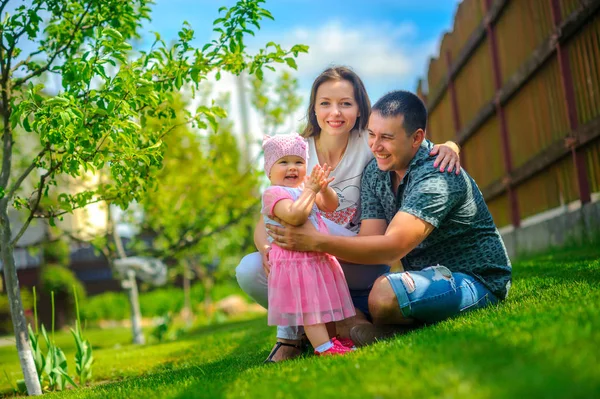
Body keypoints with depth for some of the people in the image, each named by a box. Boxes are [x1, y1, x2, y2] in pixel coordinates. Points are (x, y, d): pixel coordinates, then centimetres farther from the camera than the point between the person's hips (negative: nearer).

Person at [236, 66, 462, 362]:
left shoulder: (368, 145, -6)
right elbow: (265, 220, -8)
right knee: (249, 270, -26)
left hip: (363, 268, -2)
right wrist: (266, 248, -30)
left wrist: (448, 146, -31)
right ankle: (293, 329, -1)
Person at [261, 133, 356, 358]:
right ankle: (324, 348, -13)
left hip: (321, 258, 9)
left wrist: (323, 188, -11)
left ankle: (332, 341, 25)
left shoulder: (305, 189, 14)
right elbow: (295, 216, -29)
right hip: (295, 261, -9)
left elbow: (331, 205, 8)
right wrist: (311, 190, -22)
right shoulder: (274, 193, -14)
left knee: (327, 303, 15)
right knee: (309, 307, -10)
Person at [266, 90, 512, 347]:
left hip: (475, 281, -8)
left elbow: (393, 247, -31)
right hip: (426, 277, 9)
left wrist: (317, 242, -33)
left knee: (385, 293, -36)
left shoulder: (436, 178, -23)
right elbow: (371, 243, -5)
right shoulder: (374, 172, 3)